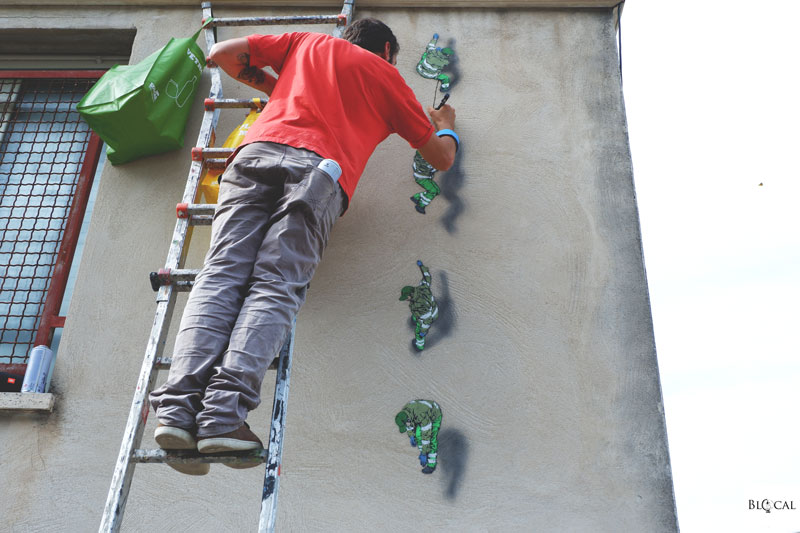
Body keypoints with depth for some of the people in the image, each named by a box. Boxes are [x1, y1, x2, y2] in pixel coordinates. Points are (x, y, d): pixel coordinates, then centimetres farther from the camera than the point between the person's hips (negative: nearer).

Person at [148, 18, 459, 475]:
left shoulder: (307, 42, 35)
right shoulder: (387, 75, 29)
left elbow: (223, 54, 30)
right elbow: (442, 158, 31)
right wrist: (447, 127, 53)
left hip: (258, 150, 2)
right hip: (321, 168, -2)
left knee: (222, 275, -10)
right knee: (276, 287, -14)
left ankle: (180, 404, -27)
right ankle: (224, 412, -31)